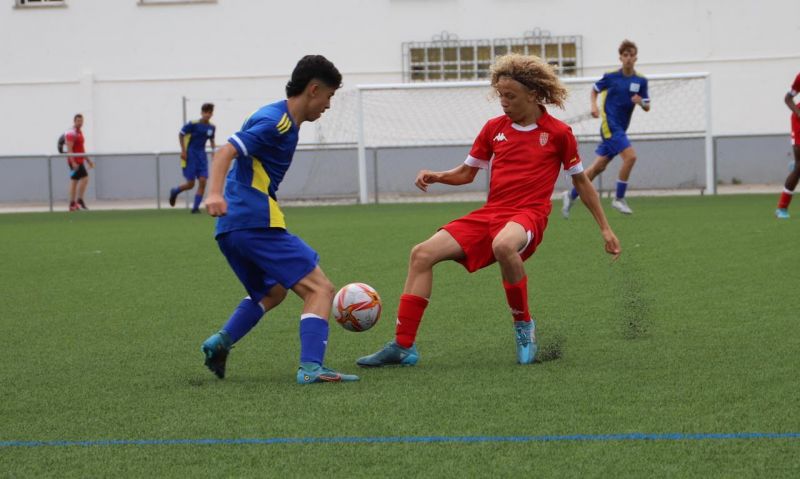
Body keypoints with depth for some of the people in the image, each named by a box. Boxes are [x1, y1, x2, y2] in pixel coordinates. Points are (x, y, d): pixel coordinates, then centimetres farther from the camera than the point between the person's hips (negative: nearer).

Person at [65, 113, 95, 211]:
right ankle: (79, 201, -9)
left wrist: (88, 160, 24)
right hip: (75, 161, -10)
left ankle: (72, 205, 10)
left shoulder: (79, 132, 18)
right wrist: (73, 162, -27)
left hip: (79, 161, 10)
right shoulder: (71, 133, -13)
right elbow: (69, 149, -20)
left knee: (74, 181, 9)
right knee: (84, 178, -13)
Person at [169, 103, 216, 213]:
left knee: (203, 181, -9)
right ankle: (175, 191, 27)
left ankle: (195, 207, -2)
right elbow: (181, 135, -4)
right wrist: (183, 150, -10)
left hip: (201, 155, 5)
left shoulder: (212, 127, 2)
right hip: (190, 155, -5)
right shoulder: (193, 124, -13)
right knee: (190, 184, -5)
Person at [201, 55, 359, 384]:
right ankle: (310, 367, -24)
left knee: (272, 292, 28)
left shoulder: (278, 118, 19)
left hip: (232, 228, 10)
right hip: (257, 223, -10)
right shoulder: (277, 122, -11)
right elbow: (226, 152, -22)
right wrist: (214, 194, -37)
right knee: (319, 288, -10)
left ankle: (220, 342, 13)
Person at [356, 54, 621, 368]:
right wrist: (436, 177, 2)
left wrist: (604, 228, 12)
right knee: (423, 253, -12)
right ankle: (403, 346, -10)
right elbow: (467, 172, 23)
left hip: (528, 214, -5)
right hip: (490, 213, 5)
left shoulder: (558, 133, 2)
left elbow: (581, 181, 11)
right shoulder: (494, 128, 13)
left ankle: (523, 325, -18)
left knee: (503, 244, -42)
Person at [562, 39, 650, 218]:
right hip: (610, 124, -5)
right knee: (630, 156, -22)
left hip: (620, 128, 5)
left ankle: (572, 195, 22)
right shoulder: (611, 77, -4)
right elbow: (595, 89, 13)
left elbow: (647, 107, 7)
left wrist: (641, 102, -15)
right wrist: (594, 106, -4)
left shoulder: (640, 81, 4)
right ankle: (619, 199, -11)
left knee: (599, 166, 8)